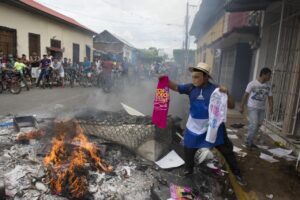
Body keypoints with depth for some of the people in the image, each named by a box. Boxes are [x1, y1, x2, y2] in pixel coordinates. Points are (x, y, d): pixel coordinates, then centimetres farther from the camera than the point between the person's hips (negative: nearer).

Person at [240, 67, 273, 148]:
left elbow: (270, 97, 7)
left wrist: (271, 108, -3)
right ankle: (248, 141, 3)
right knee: (254, 124, -13)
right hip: (252, 107, -5)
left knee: (257, 126, 9)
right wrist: (242, 107, -7)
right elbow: (246, 95, -6)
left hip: (262, 109, 5)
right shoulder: (252, 83, -10)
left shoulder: (269, 85, 4)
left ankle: (250, 141, 23)